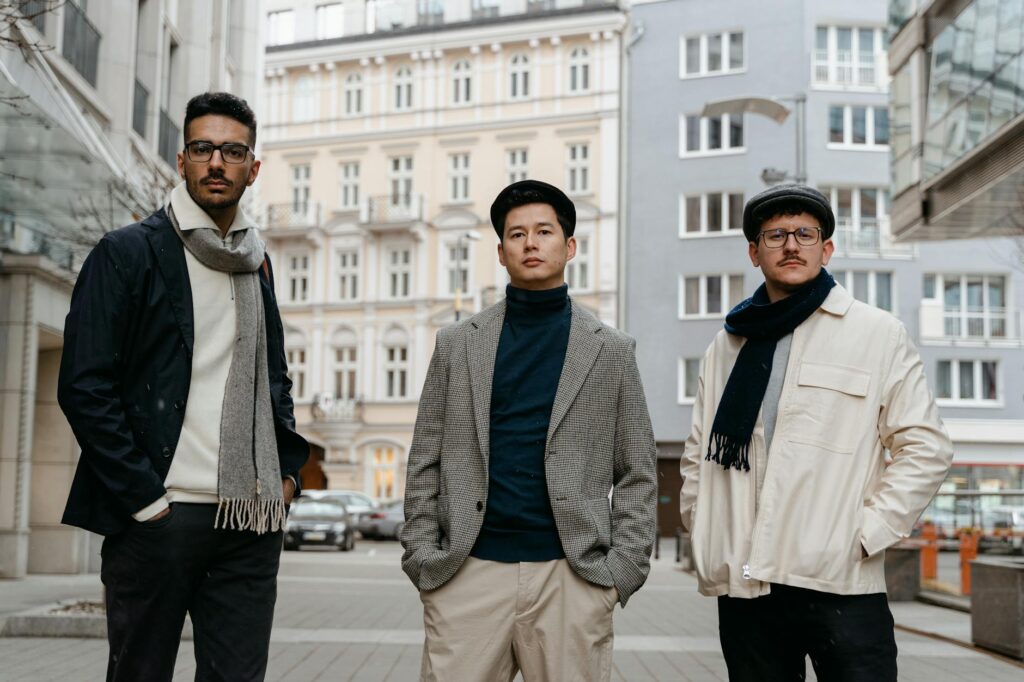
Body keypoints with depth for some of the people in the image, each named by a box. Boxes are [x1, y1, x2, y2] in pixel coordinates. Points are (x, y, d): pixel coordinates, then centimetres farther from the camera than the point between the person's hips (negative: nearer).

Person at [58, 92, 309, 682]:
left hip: (253, 522, 5)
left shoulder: (256, 263, 15)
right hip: (160, 516, -4)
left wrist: (288, 469, 11)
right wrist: (145, 498, -13)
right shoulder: (129, 253, -2)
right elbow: (85, 387, -9)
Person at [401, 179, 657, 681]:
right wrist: (423, 558, 0)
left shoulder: (610, 350, 7)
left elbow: (635, 475, 6)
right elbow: (425, 464, 8)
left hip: (573, 575, 0)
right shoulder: (457, 344, 9)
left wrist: (622, 569, -3)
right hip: (469, 573, 1)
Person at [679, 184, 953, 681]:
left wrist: (868, 533, -7)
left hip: (840, 582, -3)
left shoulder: (878, 333, 4)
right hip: (743, 584, 3)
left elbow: (925, 447, 0)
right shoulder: (727, 346, 14)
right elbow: (697, 456, 18)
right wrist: (704, 534, 7)